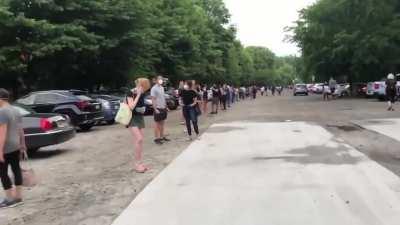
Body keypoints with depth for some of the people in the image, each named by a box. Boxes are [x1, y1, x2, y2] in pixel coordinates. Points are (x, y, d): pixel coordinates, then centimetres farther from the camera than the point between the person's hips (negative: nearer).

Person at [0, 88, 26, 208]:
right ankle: (18, 197, 18)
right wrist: (23, 146, 19)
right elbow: (21, 130, 13)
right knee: (16, 170, 11)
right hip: (15, 147, 9)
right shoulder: (15, 111, 10)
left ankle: (11, 199, 3)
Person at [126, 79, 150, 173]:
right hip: (132, 119, -7)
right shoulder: (131, 93, -13)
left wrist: (143, 109, 5)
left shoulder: (141, 94, 8)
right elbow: (131, 107, -24)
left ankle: (139, 163, 13)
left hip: (140, 118, 7)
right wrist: (138, 95, -21)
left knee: (140, 141, 6)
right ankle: (137, 164, -11)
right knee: (139, 139, -18)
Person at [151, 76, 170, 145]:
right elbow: (153, 99, -15)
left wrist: (166, 107, 15)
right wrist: (155, 109, -21)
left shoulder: (162, 88, 12)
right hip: (158, 108, -7)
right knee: (157, 124, 1)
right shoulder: (154, 88, -12)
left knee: (162, 123, 13)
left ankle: (162, 136, 21)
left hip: (163, 108, 8)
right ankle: (157, 138, 7)